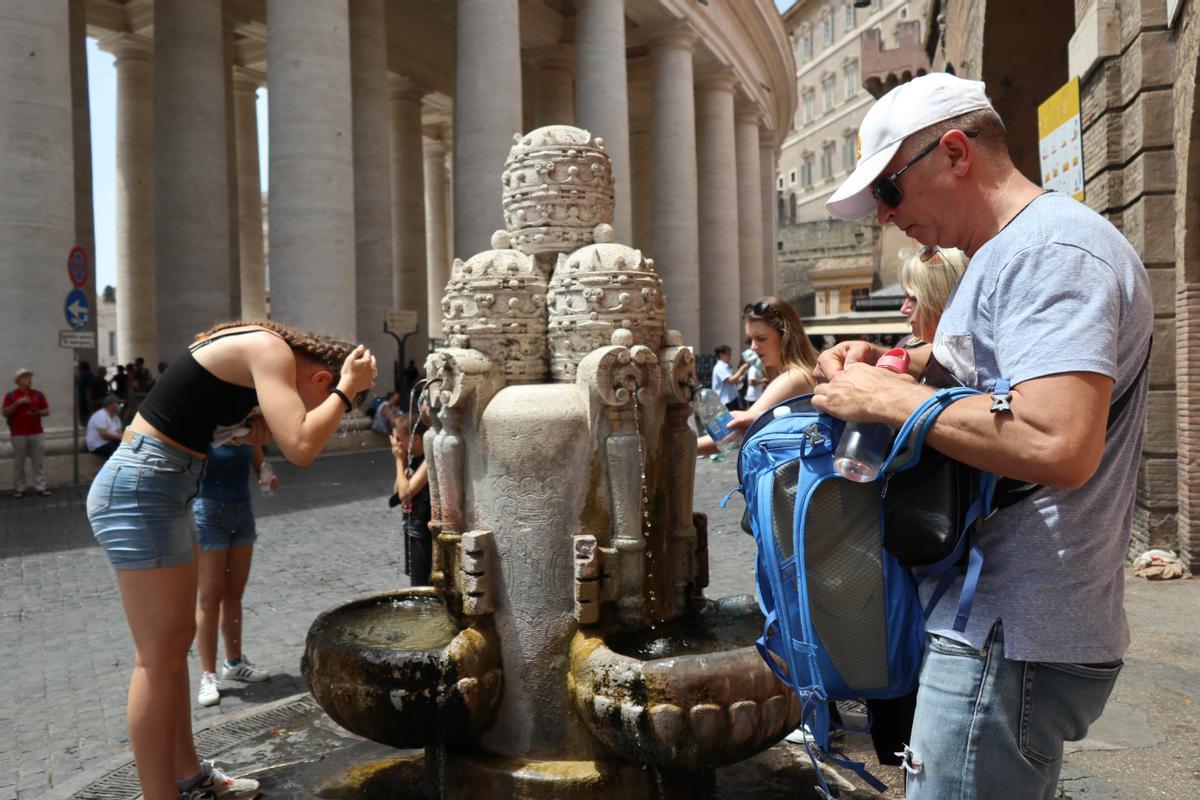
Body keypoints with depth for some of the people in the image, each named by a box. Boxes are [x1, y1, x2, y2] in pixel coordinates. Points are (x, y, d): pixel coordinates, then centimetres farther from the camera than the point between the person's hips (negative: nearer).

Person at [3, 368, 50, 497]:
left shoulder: (38, 394, 9)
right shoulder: (11, 395, 1)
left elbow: (47, 411, 11)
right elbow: (5, 412, -7)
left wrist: (38, 412, -10)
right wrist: (18, 402, -16)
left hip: (37, 433, 2)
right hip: (19, 435, -2)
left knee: (38, 462, 3)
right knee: (18, 462, 3)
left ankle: (40, 487, 7)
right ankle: (19, 488, 11)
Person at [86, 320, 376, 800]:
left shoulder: (255, 349, 14)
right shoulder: (271, 350, -15)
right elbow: (300, 448, -25)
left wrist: (250, 428, 7)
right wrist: (348, 389, -13)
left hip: (155, 488, 10)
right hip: (140, 491, -10)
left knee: (177, 641, 17)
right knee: (160, 658, -2)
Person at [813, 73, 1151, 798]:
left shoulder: (1055, 248, -17)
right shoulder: (1004, 256, 16)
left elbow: (1057, 447, -30)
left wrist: (888, 399, -20)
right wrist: (879, 366, 7)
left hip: (1011, 639, -10)